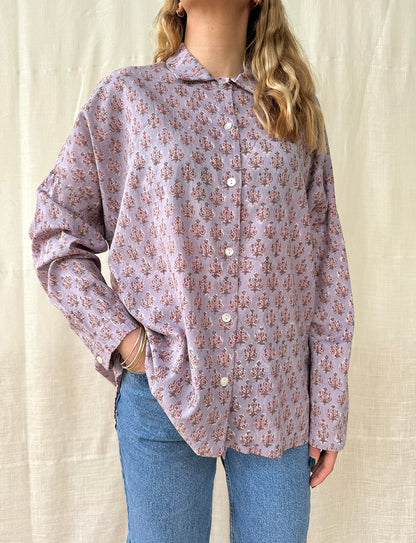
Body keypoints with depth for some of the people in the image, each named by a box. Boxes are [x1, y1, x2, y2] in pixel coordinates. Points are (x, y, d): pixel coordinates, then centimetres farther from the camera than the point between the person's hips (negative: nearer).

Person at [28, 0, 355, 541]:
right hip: (164, 393, -1)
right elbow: (54, 233, 4)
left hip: (276, 399, 2)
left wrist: (328, 413, 2)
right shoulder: (127, 97, 2)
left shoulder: (297, 112, 7)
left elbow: (326, 265, 5)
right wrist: (122, 338, -8)